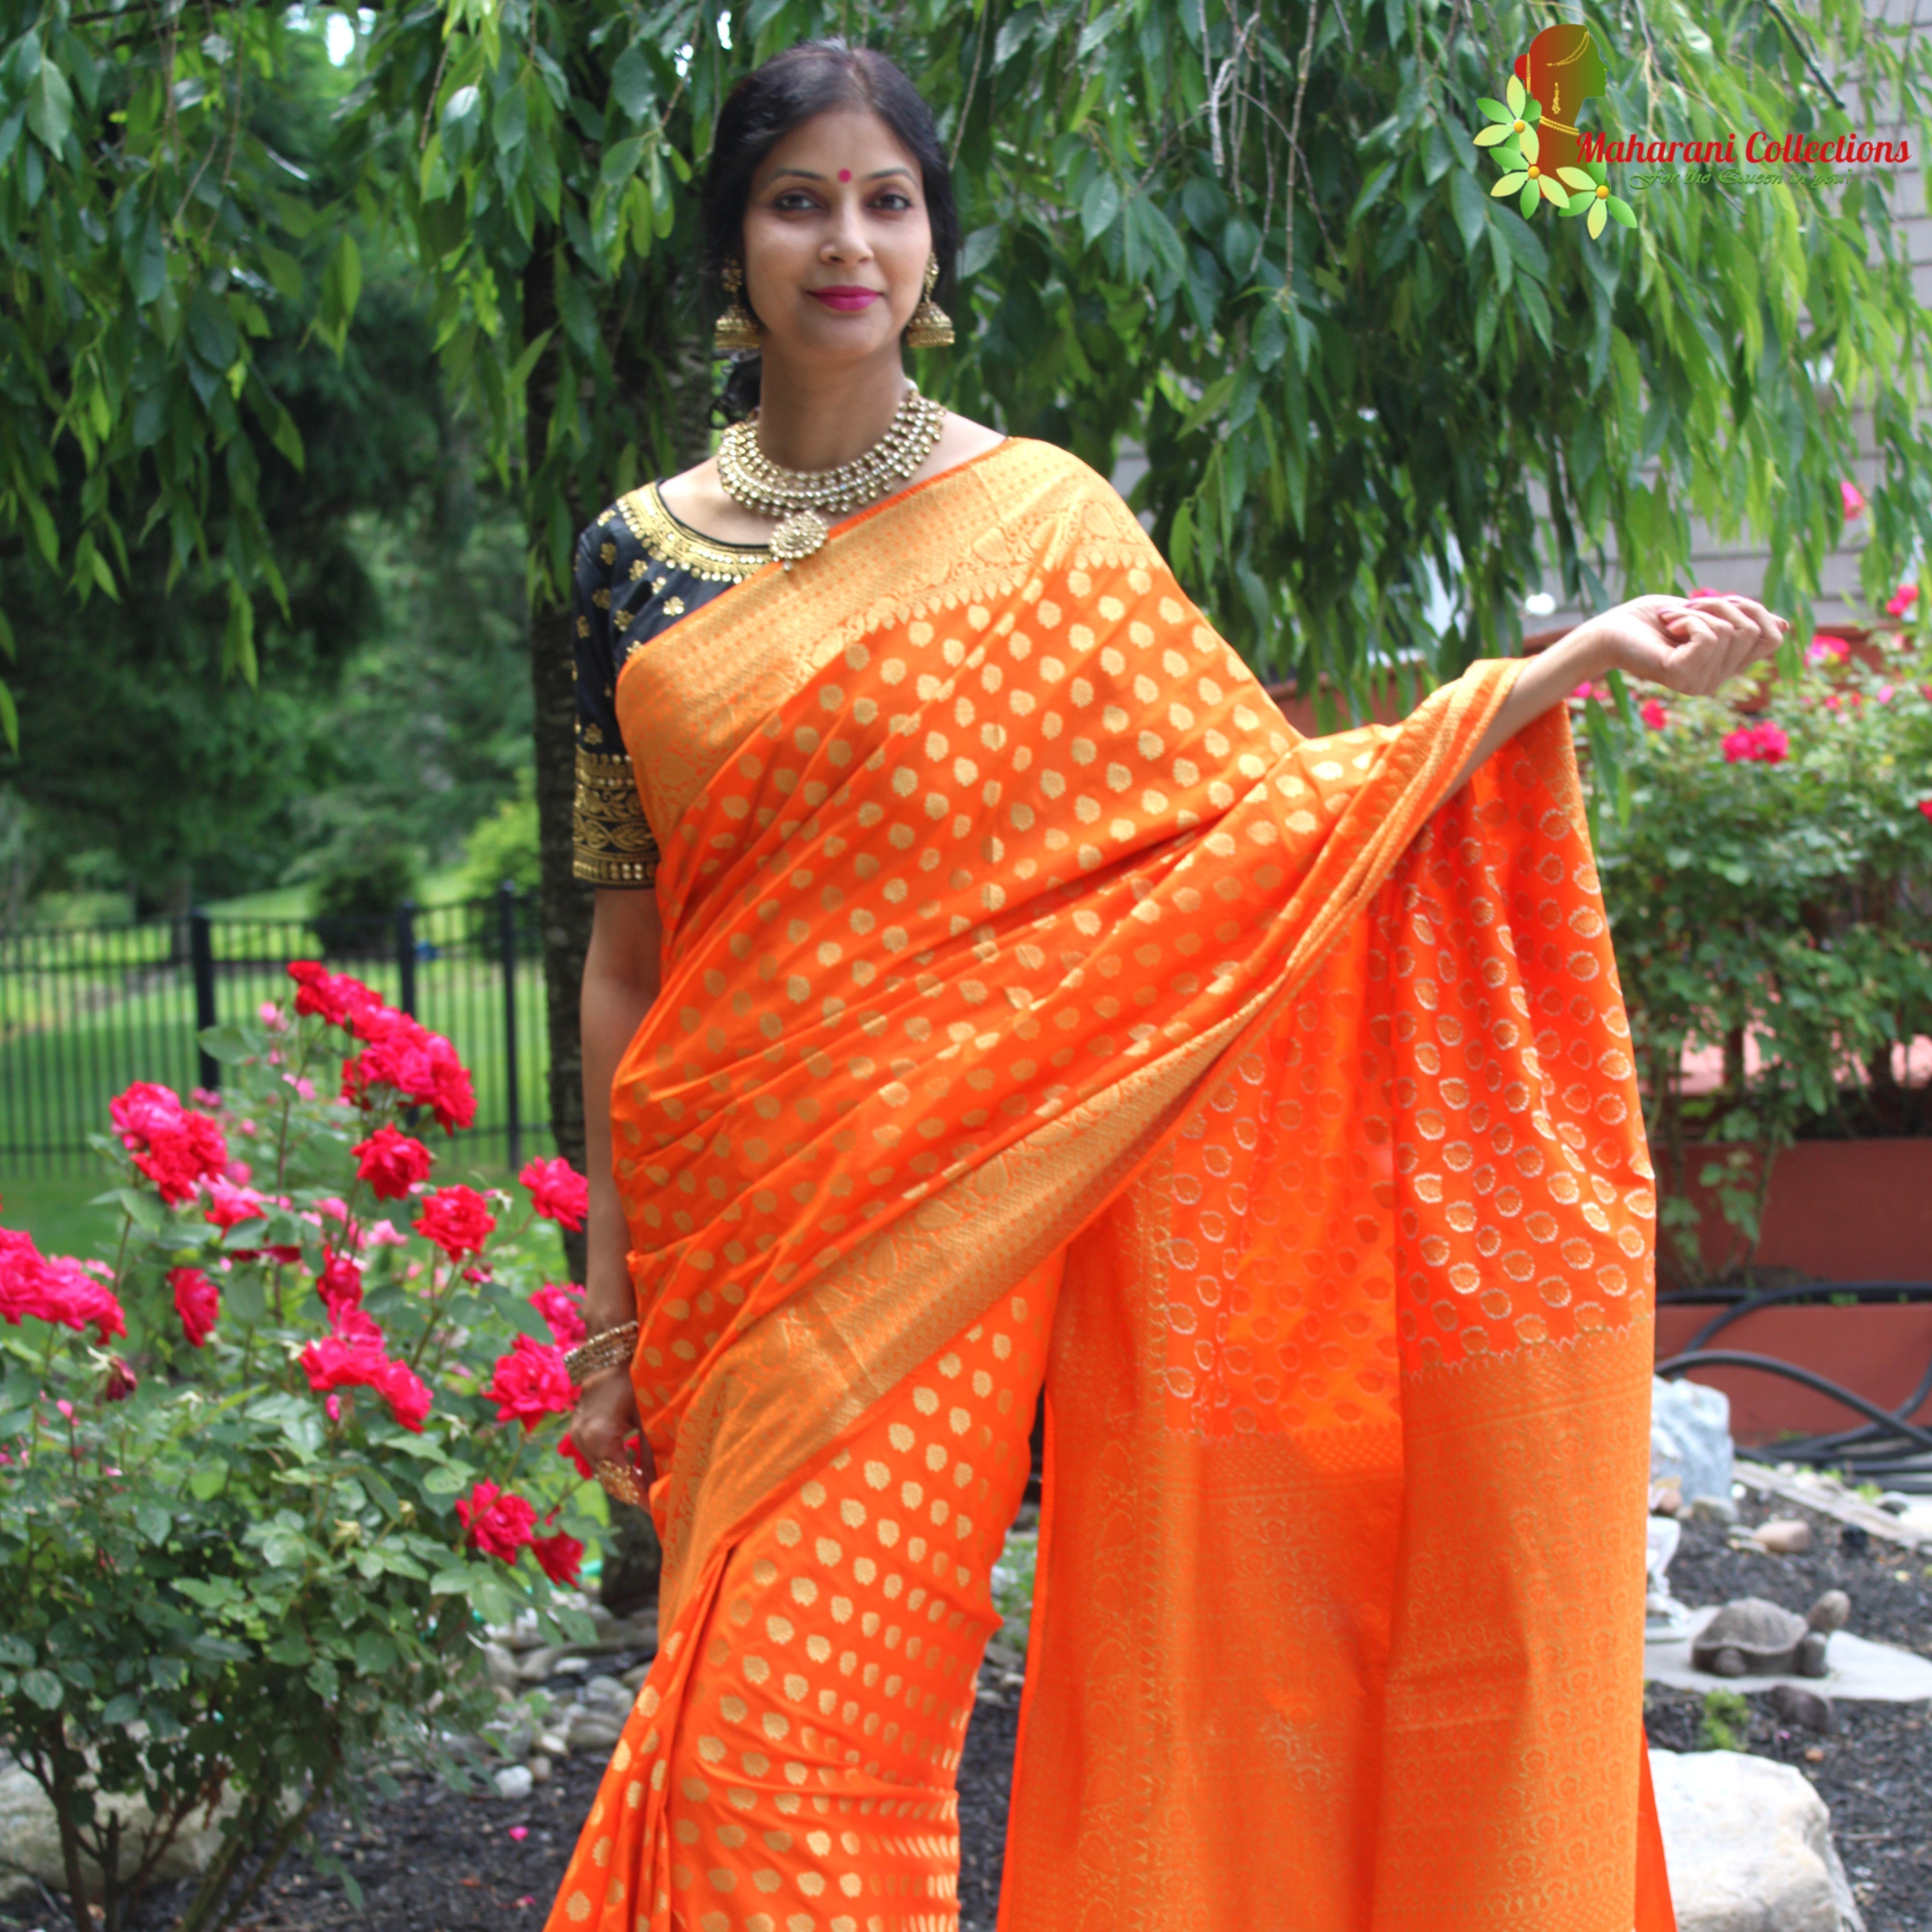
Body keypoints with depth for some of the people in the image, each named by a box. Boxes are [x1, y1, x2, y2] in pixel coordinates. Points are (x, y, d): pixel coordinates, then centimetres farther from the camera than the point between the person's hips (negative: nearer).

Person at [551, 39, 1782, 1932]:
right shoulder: (640, 553, 8)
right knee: (736, 1720, 5)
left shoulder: (1035, 518, 1)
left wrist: (1573, 661, -9)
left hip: (935, 1206, -2)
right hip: (730, 1233, 3)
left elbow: (1260, 810, 0)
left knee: (813, 1725, -4)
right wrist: (610, 1301, 8)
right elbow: (624, 947, 9)